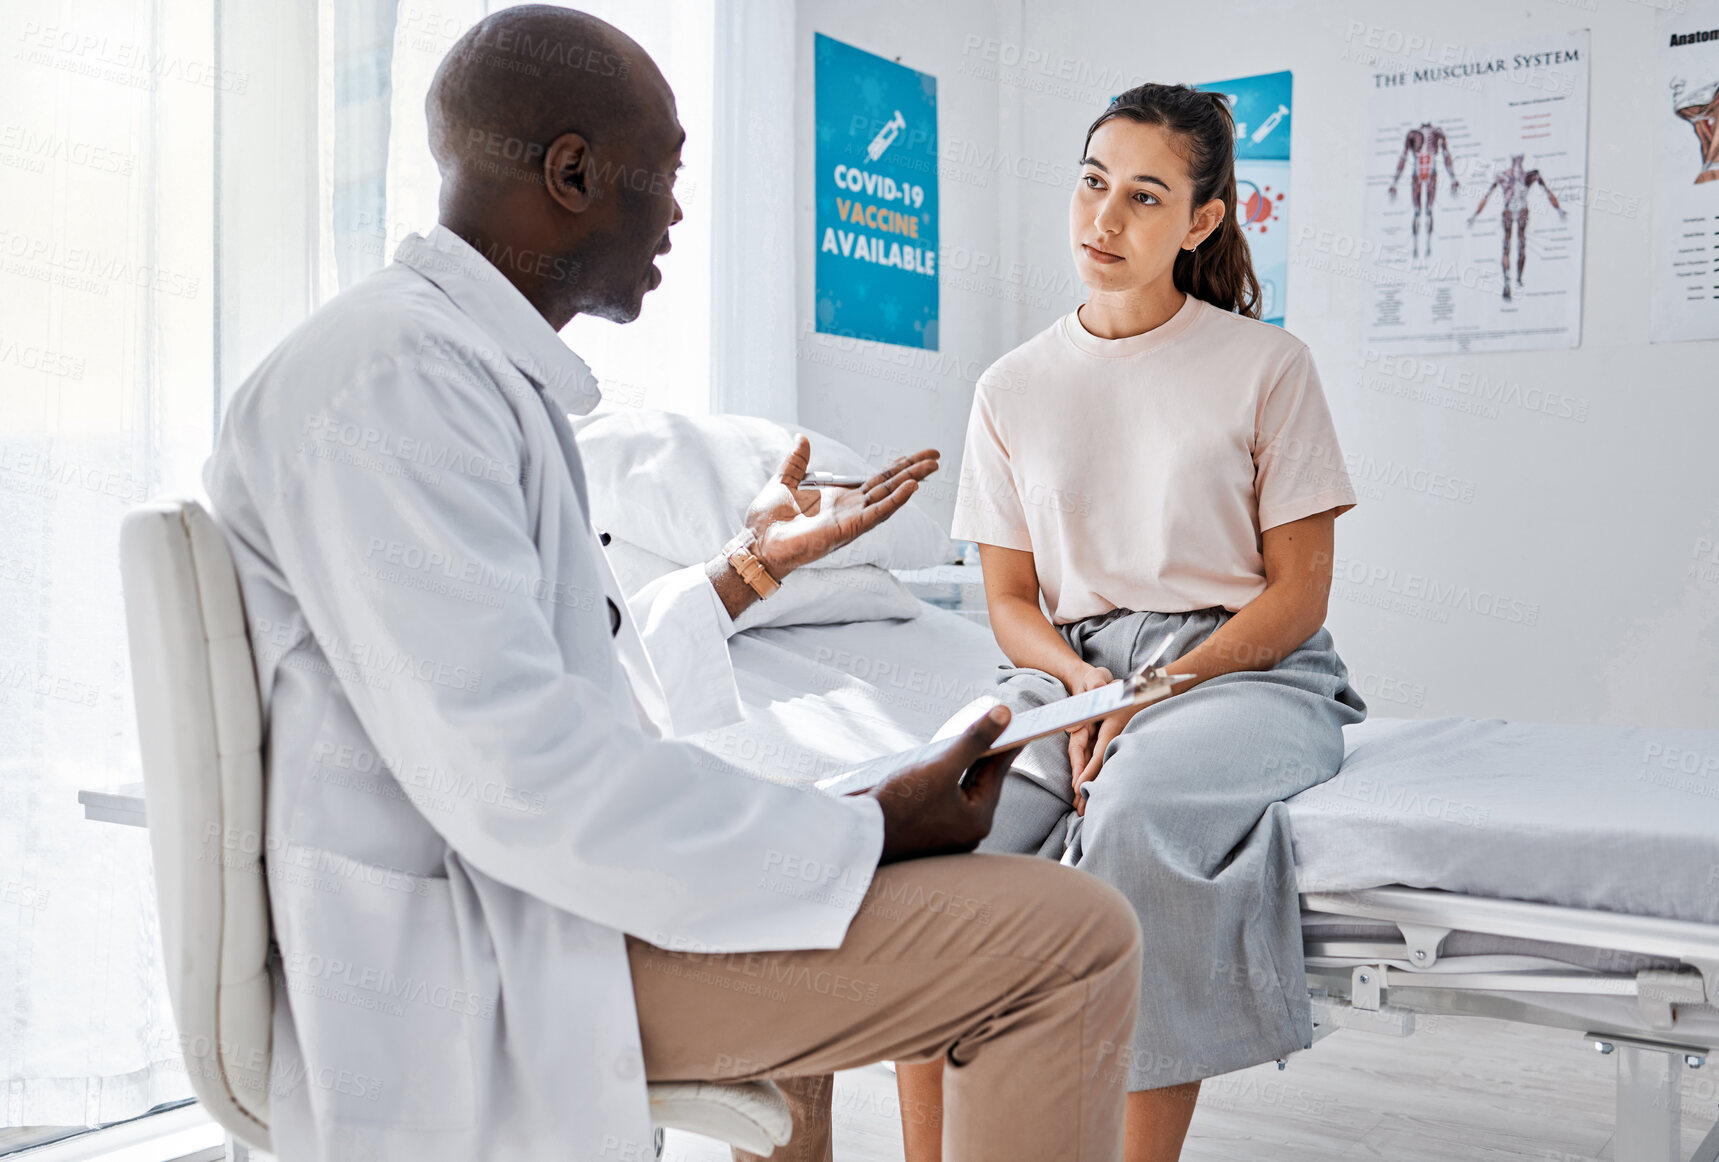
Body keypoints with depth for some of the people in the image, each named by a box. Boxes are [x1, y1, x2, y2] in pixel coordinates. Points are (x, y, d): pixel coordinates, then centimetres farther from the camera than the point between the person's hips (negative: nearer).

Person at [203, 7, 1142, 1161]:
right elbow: (513, 772, -27)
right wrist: (868, 832, -20)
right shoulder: (394, 373, -18)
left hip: (527, 894, 11)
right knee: (1075, 937, -16)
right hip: (475, 972, -11)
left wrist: (757, 562, 24)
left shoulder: (481, 370, 14)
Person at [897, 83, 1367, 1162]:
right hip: (1069, 669, 3)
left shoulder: (1266, 365, 2)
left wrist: (1156, 693, -14)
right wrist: (1084, 682, -11)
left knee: (1138, 800, -37)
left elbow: (1299, 593, 0)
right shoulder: (1014, 389, 11)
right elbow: (1011, 601, 11)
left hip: (1244, 668, -3)